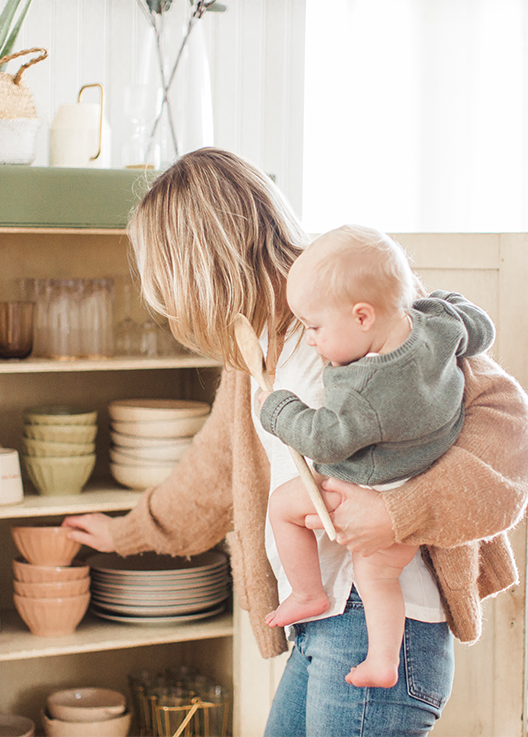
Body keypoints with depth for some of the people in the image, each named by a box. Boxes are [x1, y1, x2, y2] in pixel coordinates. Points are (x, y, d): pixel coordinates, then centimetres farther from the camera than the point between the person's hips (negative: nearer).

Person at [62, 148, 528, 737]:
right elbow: (217, 466, 32)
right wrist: (126, 533, 44)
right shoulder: (257, 346, 15)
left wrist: (398, 515, -29)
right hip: (319, 631, 9)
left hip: (379, 626, -9)